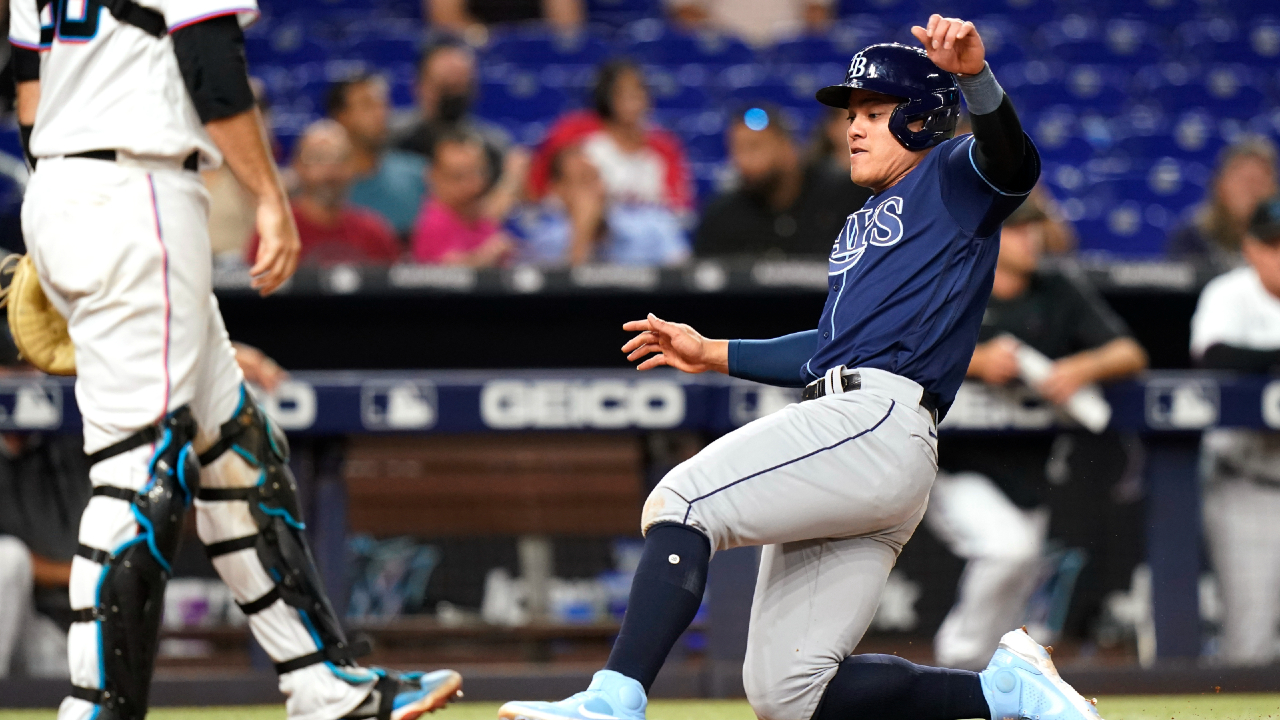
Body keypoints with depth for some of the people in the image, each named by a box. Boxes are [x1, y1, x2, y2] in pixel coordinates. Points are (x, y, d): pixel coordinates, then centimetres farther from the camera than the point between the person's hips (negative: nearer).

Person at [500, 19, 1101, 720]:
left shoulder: (949, 177, 7)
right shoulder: (862, 226, 33)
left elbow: (1012, 163, -17)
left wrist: (975, 76, -36)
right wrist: (714, 354, 34)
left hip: (879, 422, -10)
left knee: (683, 500, -24)